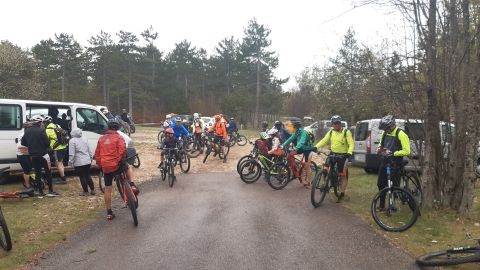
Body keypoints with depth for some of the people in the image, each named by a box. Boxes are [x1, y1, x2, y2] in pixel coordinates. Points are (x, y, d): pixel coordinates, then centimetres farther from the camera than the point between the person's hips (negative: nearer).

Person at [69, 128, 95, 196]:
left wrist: (71, 161, -6)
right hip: (87, 162, 6)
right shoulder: (84, 140, 13)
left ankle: (86, 192, 8)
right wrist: (90, 159, 28)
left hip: (79, 163, -6)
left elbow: (71, 154, -14)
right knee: (88, 176, 15)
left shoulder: (72, 141, -8)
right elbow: (89, 152, 18)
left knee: (82, 177, 3)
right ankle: (92, 190, 17)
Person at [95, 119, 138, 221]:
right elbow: (122, 150, -19)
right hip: (116, 166, -4)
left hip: (105, 168, 4)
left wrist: (100, 165, 22)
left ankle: (109, 213, 17)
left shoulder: (101, 139, 14)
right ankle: (132, 186, 20)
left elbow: (97, 154, 16)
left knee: (107, 189, 12)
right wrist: (121, 160, -7)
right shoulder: (118, 137, -2)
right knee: (126, 166, 31)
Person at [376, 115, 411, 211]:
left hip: (395, 163, -7)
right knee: (381, 184, 10)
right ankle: (382, 206, 22)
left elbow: (406, 151, -19)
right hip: (385, 161, 7)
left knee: (394, 186, -1)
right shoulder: (385, 133, 6)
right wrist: (379, 149, -1)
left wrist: (393, 153, -26)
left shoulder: (401, 134, -15)